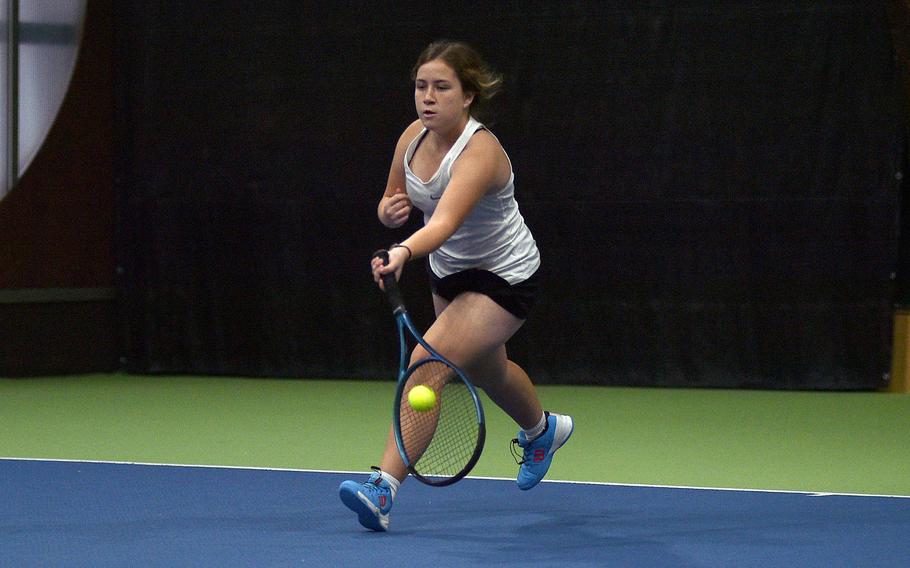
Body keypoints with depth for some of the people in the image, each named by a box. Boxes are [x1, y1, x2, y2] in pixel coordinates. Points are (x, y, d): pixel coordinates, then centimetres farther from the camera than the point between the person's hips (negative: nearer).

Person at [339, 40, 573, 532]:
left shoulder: (480, 152, -33)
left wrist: (403, 253, -67)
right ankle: (542, 429, 62)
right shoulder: (413, 137, -11)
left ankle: (383, 489, -27)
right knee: (486, 369, 30)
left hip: (503, 279, -9)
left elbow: (445, 222, -49)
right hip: (449, 271, 9)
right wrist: (390, 211, -19)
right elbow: (393, 205, 5)